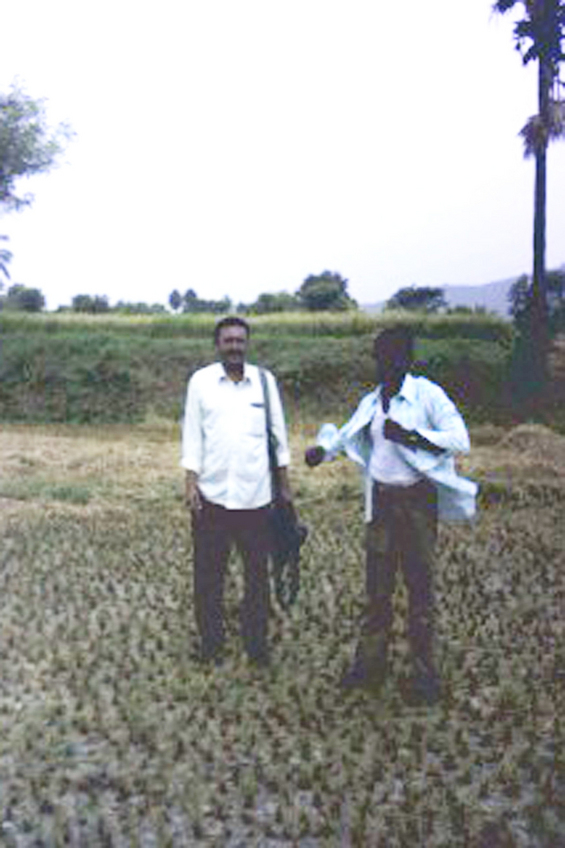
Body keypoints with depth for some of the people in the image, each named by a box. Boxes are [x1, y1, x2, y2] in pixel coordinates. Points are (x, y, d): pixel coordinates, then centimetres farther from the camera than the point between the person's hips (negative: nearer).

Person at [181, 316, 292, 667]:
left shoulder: (265, 381, 2)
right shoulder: (200, 381, -1)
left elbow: (279, 433, 7)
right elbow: (192, 434, 1)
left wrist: (285, 483, 7)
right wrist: (191, 483, -5)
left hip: (256, 494, 1)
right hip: (211, 494, -1)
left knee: (257, 572, 10)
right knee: (209, 573, 9)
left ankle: (257, 642, 25)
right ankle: (211, 642, 24)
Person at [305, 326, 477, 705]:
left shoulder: (428, 395, -9)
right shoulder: (372, 402, 9)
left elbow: (460, 440, -17)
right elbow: (347, 434, 23)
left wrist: (410, 435, -25)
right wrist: (323, 449, 3)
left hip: (417, 500, -5)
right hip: (381, 500, 5)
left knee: (420, 586, 2)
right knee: (377, 586, 10)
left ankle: (425, 674, 14)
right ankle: (371, 663, 21)